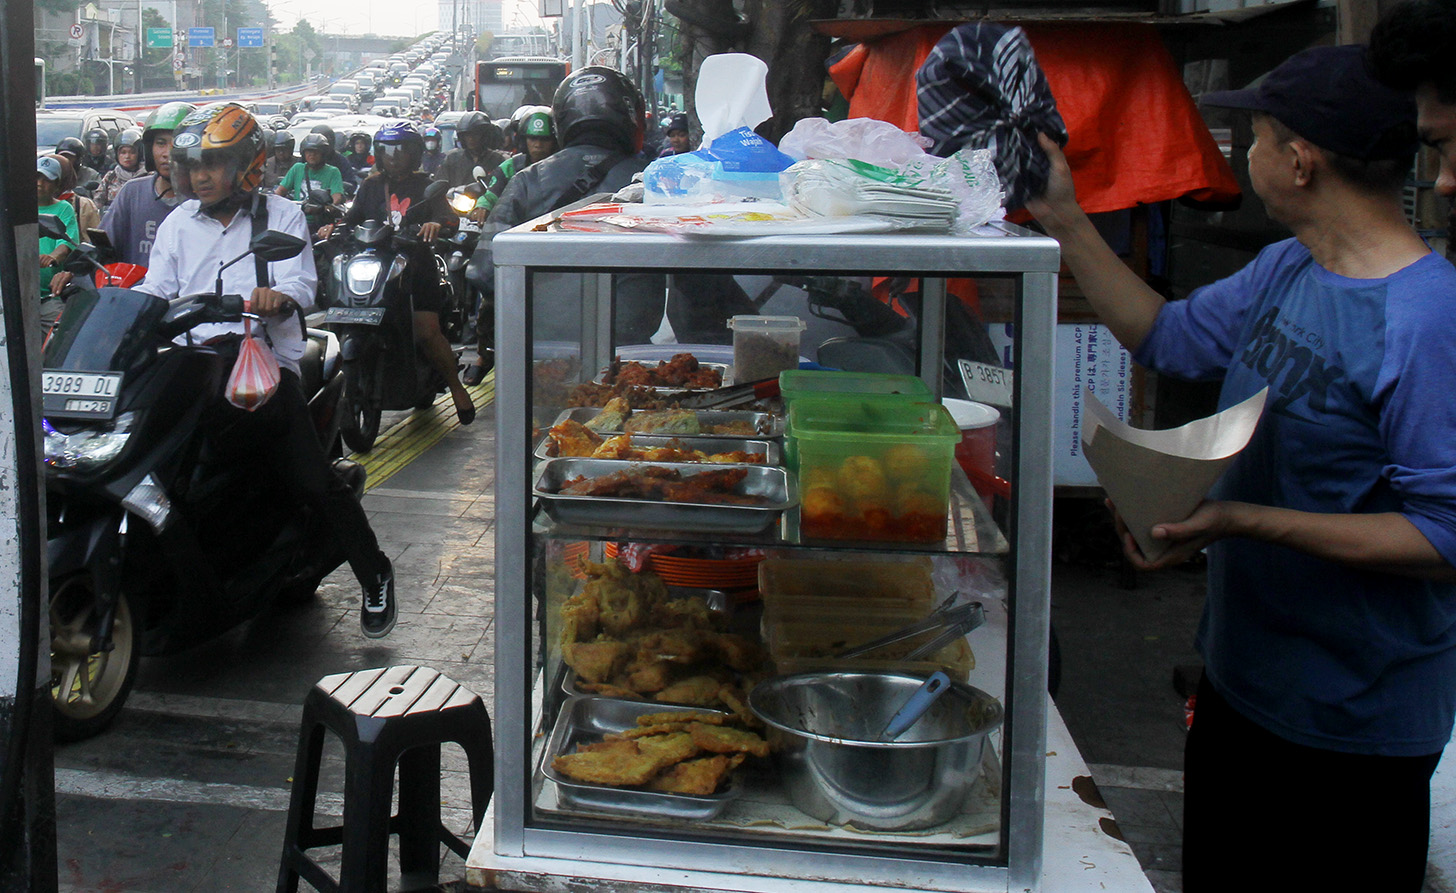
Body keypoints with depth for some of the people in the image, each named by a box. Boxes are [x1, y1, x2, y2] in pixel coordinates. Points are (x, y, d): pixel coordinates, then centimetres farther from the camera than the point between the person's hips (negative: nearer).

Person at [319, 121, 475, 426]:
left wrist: (436, 223, -27)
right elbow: (353, 217, 11)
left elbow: (448, 217, -3)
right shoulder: (372, 185, 20)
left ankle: (456, 387, -2)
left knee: (427, 332, -17)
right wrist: (333, 226, -11)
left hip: (416, 266, -3)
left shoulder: (425, 184, 11)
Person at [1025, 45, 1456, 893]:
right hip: (1242, 678, 8)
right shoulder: (1287, 269, 1)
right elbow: (1170, 337, 15)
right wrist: (1064, 221, 10)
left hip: (1352, 728, -8)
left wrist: (1244, 521, -31)